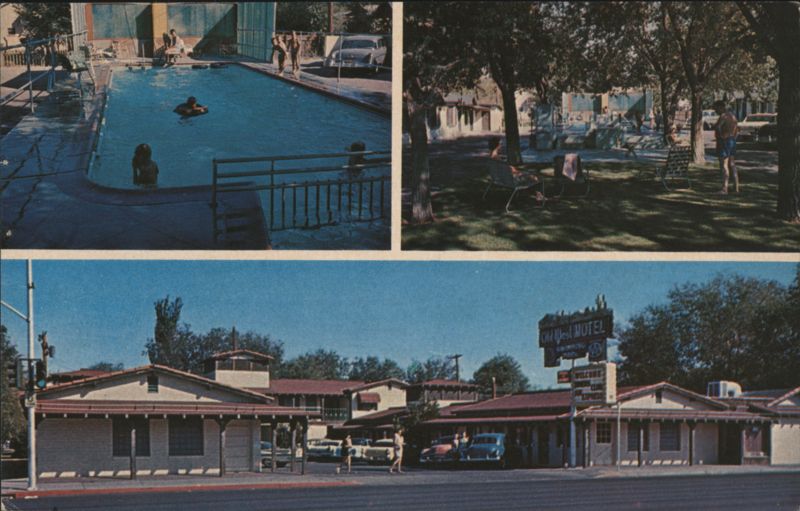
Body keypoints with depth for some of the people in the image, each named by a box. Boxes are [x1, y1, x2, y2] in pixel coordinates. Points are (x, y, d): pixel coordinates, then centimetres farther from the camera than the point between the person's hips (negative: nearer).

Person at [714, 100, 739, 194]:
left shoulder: (723, 116, -17)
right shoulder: (731, 116, 14)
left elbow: (717, 127, -32)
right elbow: (737, 127, 26)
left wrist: (720, 136, -19)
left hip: (724, 141, -10)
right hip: (732, 141, 10)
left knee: (724, 165, -9)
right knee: (732, 164, 14)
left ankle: (724, 189, -12)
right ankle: (736, 187, 17)